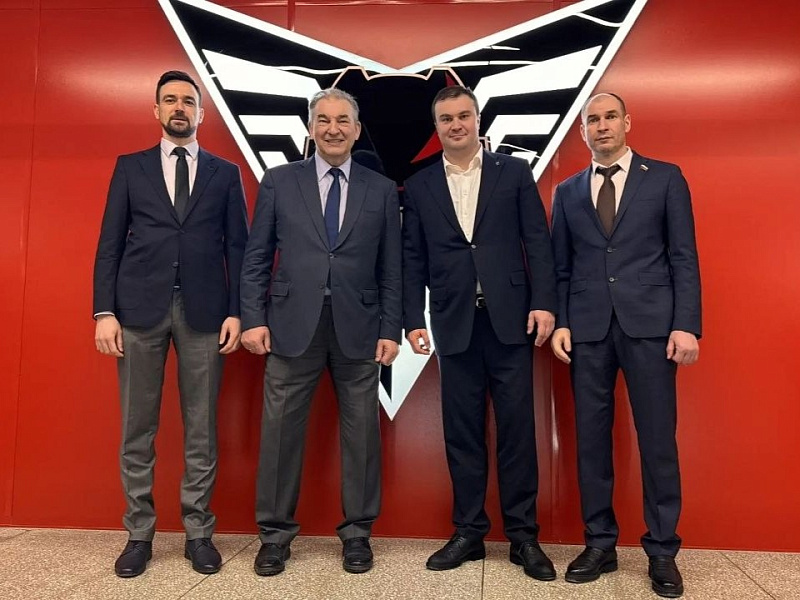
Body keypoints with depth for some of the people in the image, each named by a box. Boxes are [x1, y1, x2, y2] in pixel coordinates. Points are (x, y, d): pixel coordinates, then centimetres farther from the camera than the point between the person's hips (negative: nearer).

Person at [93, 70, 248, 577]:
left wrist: (236, 311, -3)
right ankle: (139, 533, 19)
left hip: (203, 311, 0)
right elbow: (110, 244, 7)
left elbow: (238, 246, 7)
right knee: (137, 430, 6)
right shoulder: (130, 168, 12)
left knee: (201, 429, 5)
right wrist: (105, 311, -3)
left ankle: (199, 532, 17)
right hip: (140, 308, 1)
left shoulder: (225, 173, 11)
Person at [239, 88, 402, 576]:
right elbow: (257, 258, 6)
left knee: (362, 431, 6)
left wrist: (391, 329, 1)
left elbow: (391, 269, 7)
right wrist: (254, 318, -3)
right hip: (293, 325, 0)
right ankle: (276, 535, 20)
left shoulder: (382, 190, 9)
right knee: (281, 430, 4)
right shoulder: (279, 182, 8)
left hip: (358, 328, 1)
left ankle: (357, 533, 22)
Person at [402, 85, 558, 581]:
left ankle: (523, 536, 15)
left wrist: (543, 303, -8)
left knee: (517, 428, 3)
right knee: (462, 432, 7)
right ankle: (469, 532, 20)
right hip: (454, 324, 2)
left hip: (510, 318, -1)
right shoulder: (419, 186, 11)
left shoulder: (515, 172, 8)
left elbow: (538, 242, 2)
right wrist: (413, 321, 1)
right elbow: (413, 260, 8)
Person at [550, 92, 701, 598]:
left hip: (650, 324, -2)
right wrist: (559, 323, 0)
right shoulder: (567, 192, 14)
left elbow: (684, 257, 2)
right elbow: (560, 268, 12)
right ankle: (600, 544, 18)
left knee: (658, 438, 1)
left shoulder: (665, 178, 8)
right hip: (588, 328, 2)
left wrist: (687, 324, -7)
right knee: (591, 438, 5)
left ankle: (663, 552, 15)